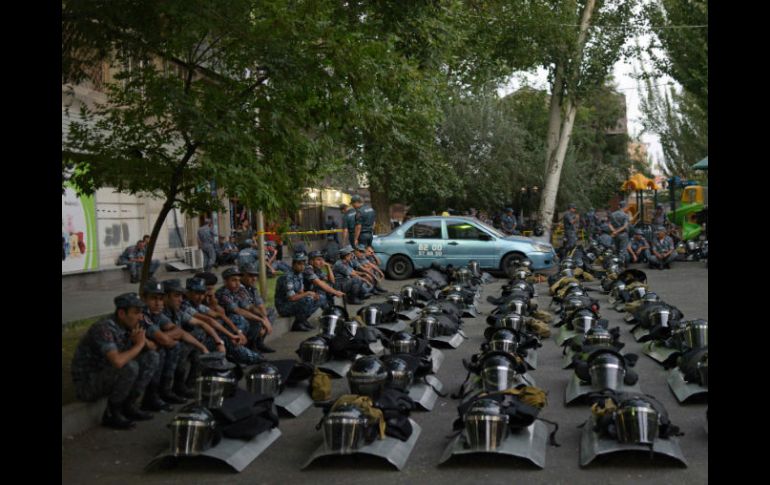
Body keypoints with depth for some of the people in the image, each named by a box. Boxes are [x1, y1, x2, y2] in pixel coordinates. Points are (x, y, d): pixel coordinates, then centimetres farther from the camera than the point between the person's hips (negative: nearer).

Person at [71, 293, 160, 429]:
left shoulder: (127, 325, -1)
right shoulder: (104, 329, -27)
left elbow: (151, 347, 9)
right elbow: (117, 362, -42)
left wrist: (143, 340, -15)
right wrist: (139, 344, -24)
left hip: (107, 377, 9)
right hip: (87, 385, -9)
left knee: (151, 357, 1)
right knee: (129, 367, -32)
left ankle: (128, 406, 6)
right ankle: (111, 414, -12)